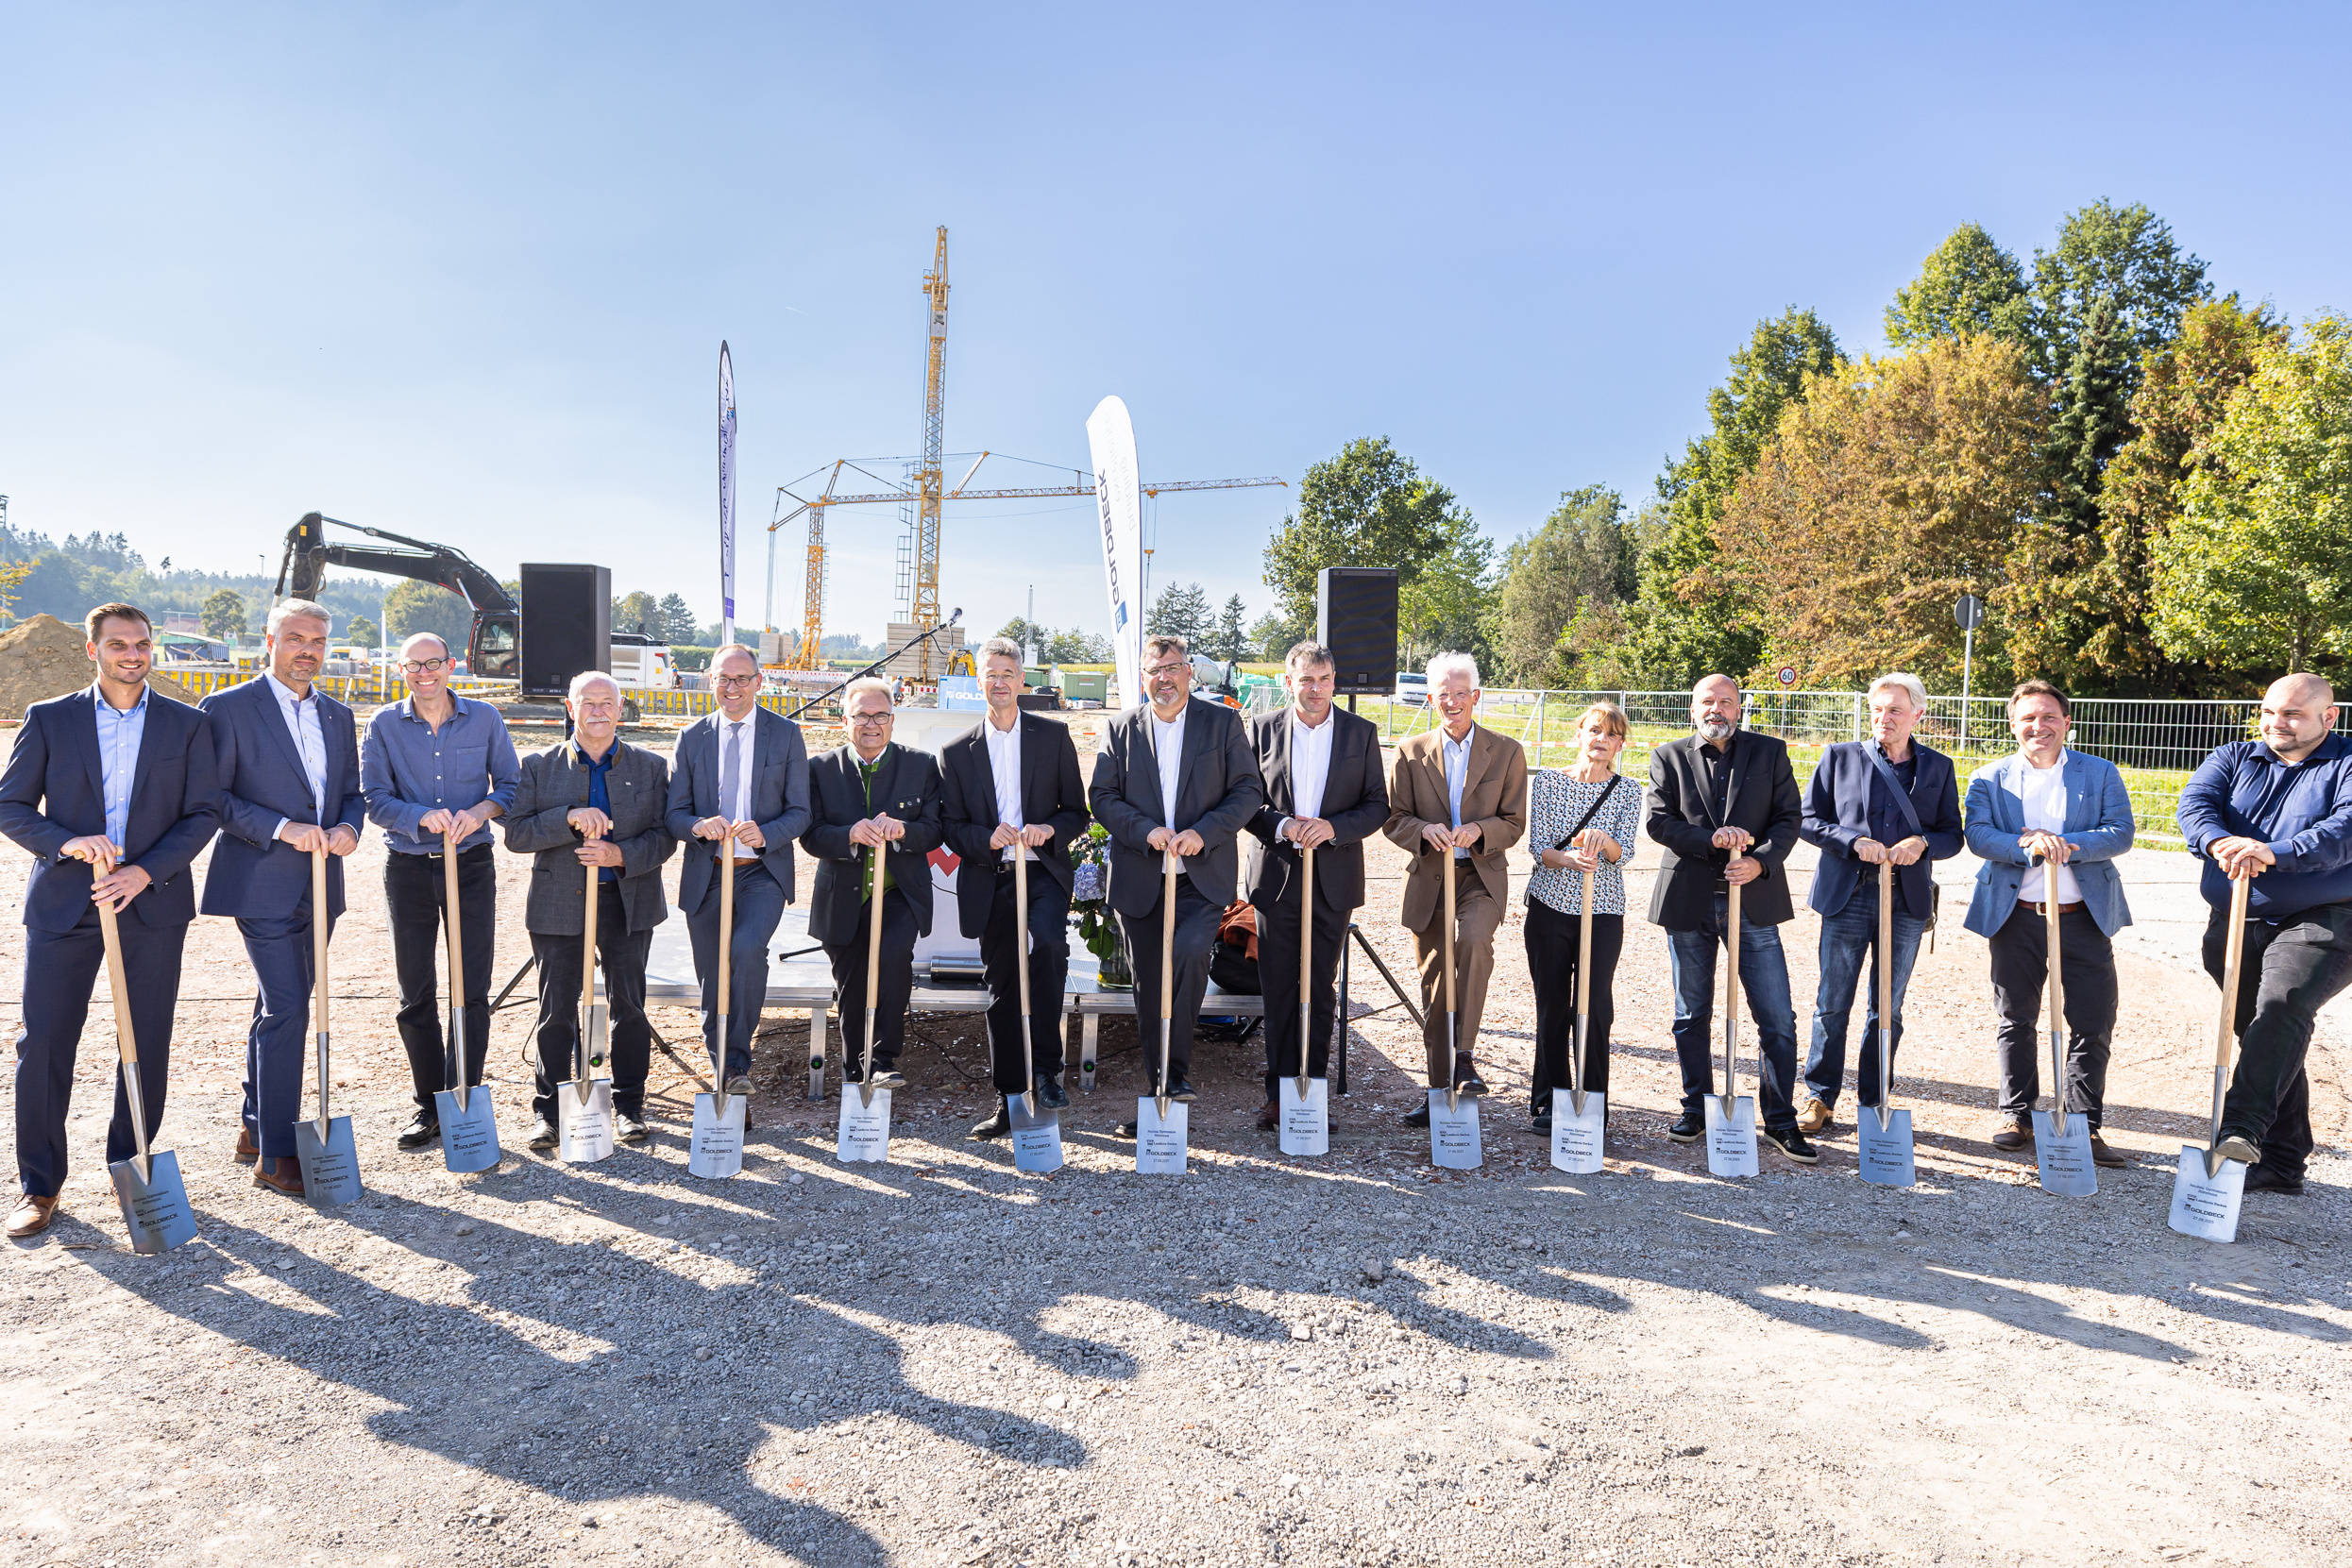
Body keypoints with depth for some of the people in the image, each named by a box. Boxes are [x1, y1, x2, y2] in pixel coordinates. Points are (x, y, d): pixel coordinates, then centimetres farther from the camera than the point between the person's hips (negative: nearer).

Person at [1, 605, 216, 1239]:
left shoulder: (187, 725, 5)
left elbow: (201, 815, 2)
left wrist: (146, 872, -11)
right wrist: (65, 842, -15)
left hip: (153, 904, 0)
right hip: (62, 902, 0)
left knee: (148, 1045, 6)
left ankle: (132, 1169, 22)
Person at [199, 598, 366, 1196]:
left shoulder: (338, 716, 13)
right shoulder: (228, 708, -6)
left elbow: (352, 792, 17)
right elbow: (212, 799, -9)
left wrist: (349, 826, -4)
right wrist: (280, 828, -20)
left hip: (319, 888, 6)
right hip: (263, 885, -6)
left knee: (280, 1007, 16)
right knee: (287, 1008, -11)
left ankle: (256, 1128, 30)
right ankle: (275, 1155, -3)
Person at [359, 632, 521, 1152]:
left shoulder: (484, 718, 2)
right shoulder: (384, 725, 2)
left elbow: (511, 783, 4)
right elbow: (374, 798, -3)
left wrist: (481, 810, -16)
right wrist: (423, 816, -21)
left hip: (472, 864, -1)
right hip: (408, 868, 1)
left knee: (472, 988, -1)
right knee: (416, 992, 7)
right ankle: (429, 1105, 18)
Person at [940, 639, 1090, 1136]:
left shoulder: (1054, 736, 8)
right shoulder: (956, 752, 11)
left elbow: (1077, 811, 8)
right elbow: (949, 825, 7)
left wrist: (1051, 829, -13)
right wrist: (987, 839, -13)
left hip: (1044, 870, -2)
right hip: (990, 880, 2)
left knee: (1049, 944, -30)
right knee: (1002, 990, 6)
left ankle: (1046, 1068, -18)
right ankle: (1010, 1100, 16)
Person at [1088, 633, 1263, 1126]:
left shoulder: (1223, 722, 6)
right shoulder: (1122, 728, 9)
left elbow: (1248, 790, 1)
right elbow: (1101, 795, 4)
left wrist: (1204, 832, -14)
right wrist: (1147, 831, -12)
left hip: (1203, 876, -2)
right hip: (1140, 879, 2)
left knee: (1189, 952, -27)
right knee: (1149, 988, 6)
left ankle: (1176, 1072, -15)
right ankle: (1157, 1097, 18)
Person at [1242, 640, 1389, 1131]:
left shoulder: (1361, 733, 4)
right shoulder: (1262, 729, 4)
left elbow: (1378, 805, 2)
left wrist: (1333, 827, -15)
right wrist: (1281, 826, -15)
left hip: (1334, 878, 0)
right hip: (1277, 875, 0)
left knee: (1320, 990, 6)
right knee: (1278, 990, 4)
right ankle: (1278, 1092, 12)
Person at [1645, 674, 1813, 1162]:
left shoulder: (1770, 753, 7)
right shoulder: (1669, 756, 6)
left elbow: (1789, 817, 2)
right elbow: (1657, 820, -4)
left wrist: (1760, 861, -16)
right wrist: (1712, 839, -18)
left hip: (1754, 900, 0)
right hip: (1689, 901, 1)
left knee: (1777, 1019, -2)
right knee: (1692, 1016, 10)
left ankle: (1781, 1121, 9)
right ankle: (1697, 1110, 23)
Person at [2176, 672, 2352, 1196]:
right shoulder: (2234, 758, 13)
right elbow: (2195, 803, -7)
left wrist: (2274, 852, -36)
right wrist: (2220, 841, -29)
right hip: (2235, 924, 5)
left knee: (2282, 1008, -28)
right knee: (2261, 1036, 9)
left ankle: (2241, 1128, -38)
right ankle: (2281, 1163, 18)